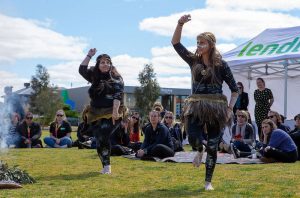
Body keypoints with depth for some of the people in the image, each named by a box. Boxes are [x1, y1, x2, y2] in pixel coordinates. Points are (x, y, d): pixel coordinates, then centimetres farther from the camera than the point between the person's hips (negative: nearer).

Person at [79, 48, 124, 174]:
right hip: (95, 114, 5)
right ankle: (106, 166, 13)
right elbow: (82, 70, 7)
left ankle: (106, 166, -16)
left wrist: (115, 111, -23)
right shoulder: (94, 77, 13)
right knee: (99, 140, 3)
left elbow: (118, 95, -11)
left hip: (110, 113, -5)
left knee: (103, 136, -22)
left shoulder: (116, 78, -1)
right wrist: (89, 55, 2)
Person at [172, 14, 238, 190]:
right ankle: (200, 151, 23)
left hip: (216, 108, -2)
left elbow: (235, 89, -1)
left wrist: (230, 108, -10)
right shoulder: (194, 60, 4)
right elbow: (176, 43, -1)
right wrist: (180, 24, -13)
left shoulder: (221, 64, -4)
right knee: (193, 139, -18)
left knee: (212, 147, 3)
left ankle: (208, 182, 19)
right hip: (196, 107, 2)